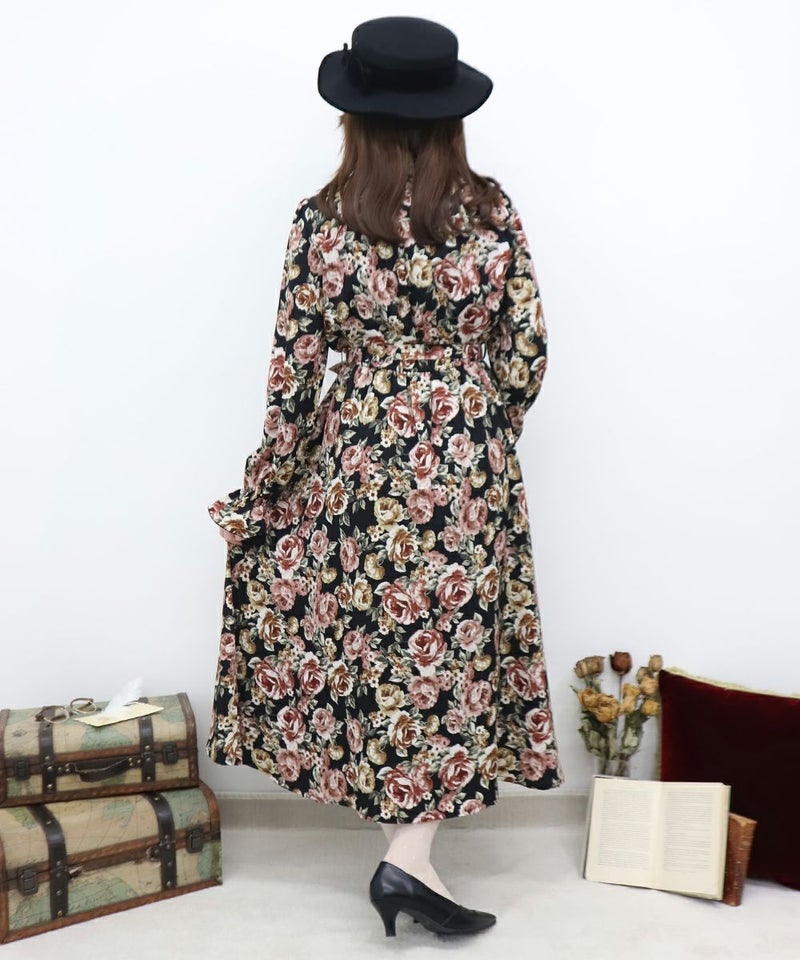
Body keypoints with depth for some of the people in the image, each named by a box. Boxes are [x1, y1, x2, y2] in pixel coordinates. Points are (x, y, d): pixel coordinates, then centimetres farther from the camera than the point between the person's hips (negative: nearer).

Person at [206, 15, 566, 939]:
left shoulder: (320, 222, -8)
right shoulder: (492, 211, -5)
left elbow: (294, 373, -7)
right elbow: (527, 354, -3)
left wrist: (261, 492, 4)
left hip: (357, 458, 1)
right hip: (469, 466, 0)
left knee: (372, 638, 19)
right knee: (450, 648, 11)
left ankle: (406, 836, 34)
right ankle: (409, 852, 10)